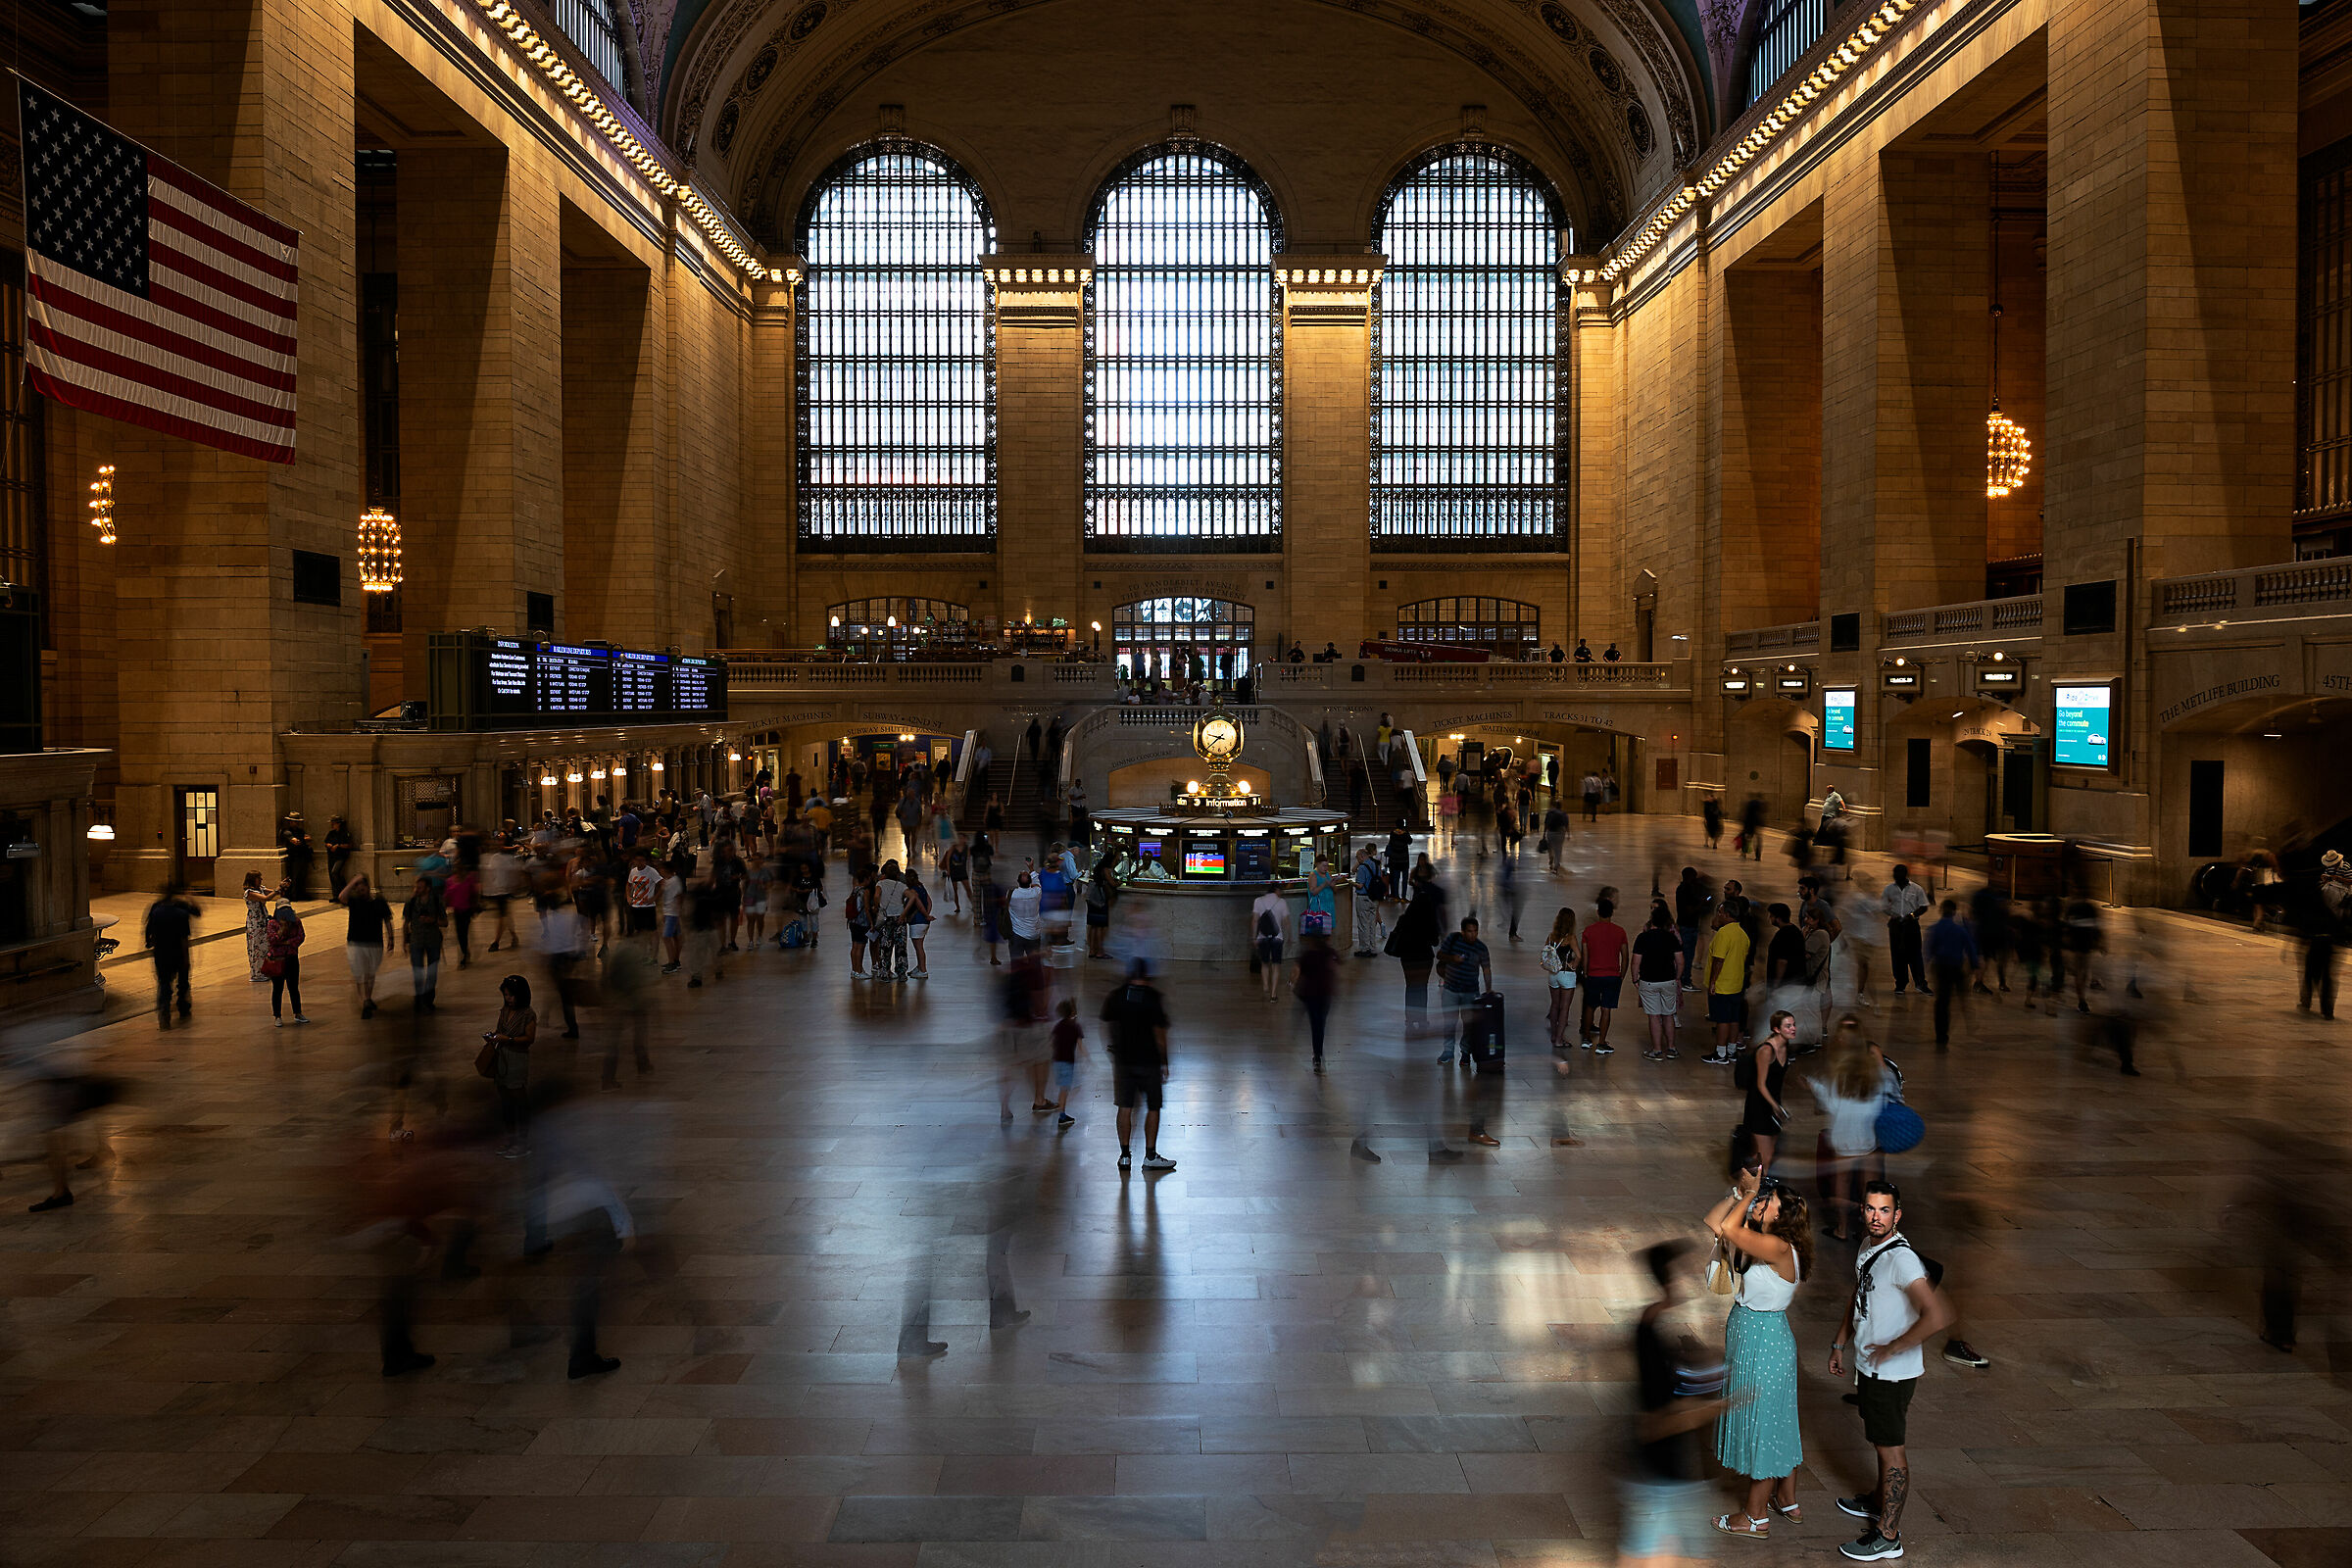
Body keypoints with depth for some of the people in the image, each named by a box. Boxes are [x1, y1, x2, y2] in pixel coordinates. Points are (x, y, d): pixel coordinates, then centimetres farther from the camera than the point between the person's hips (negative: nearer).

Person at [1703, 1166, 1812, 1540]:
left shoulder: (1779, 1249, -23)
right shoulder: (1762, 1243, 3)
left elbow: (1729, 1228, -35)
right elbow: (1712, 1224, 1)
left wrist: (1750, 1191, -22)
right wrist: (1739, 1192, -6)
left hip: (1763, 1341, -9)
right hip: (1752, 1337, 9)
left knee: (1761, 1425, 3)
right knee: (1777, 1424, 21)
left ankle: (1756, 1517, 16)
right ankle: (1788, 1501, 35)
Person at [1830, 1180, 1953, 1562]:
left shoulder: (1902, 1258, -25)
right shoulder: (1868, 1252, 5)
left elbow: (1937, 1316, -34)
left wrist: (1891, 1349, -25)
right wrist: (1839, 1344, 22)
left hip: (1892, 1373, -9)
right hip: (1869, 1368, 9)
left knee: (1890, 1449, 2)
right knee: (1881, 1441, 25)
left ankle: (1888, 1535, 11)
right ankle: (1878, 1501, 43)